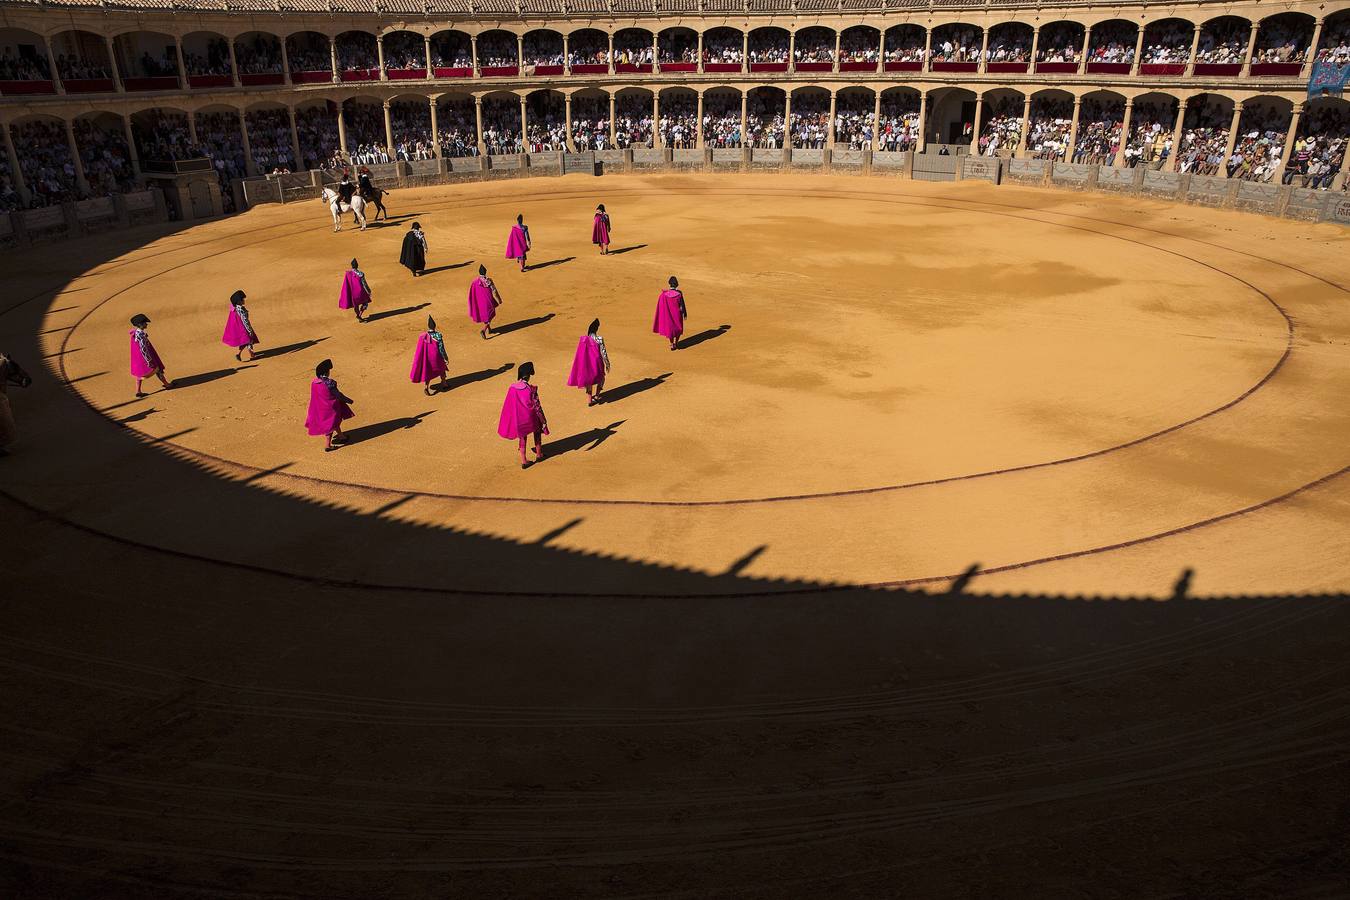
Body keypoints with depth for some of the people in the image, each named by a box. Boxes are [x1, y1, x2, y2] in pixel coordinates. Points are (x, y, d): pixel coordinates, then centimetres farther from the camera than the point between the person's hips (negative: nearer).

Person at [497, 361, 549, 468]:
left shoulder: (512, 388, -10)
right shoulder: (531, 389, -21)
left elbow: (509, 407, -1)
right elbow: (536, 406, -15)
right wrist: (543, 420, -4)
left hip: (518, 419, 2)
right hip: (531, 418, -2)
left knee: (522, 438, 17)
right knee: (537, 433, 25)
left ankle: (523, 461, 17)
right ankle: (539, 454, 38)